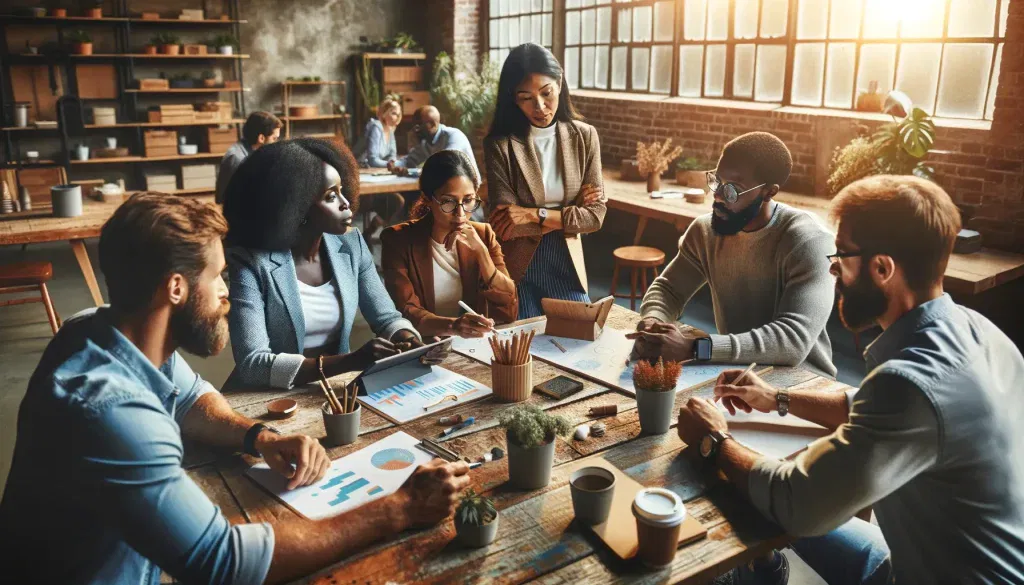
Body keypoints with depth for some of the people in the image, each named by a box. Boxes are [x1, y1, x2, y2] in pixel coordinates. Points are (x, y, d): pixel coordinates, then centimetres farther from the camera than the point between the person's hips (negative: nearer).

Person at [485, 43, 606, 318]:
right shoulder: (500, 144, -9)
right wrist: (570, 211, -12)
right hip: (518, 268, -2)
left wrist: (536, 215, -16)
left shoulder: (585, 136, -1)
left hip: (567, 265, 3)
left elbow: (595, 216, -5)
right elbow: (505, 227, -15)